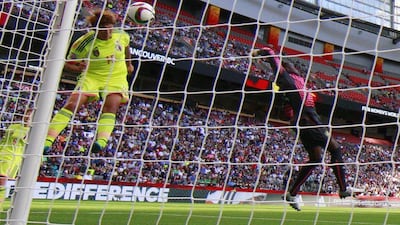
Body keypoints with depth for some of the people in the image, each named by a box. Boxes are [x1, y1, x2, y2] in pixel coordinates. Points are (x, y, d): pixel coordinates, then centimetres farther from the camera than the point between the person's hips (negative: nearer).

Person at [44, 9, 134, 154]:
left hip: (116, 77, 2)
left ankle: (101, 141, -43)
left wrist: (129, 64, 31)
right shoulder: (84, 43, -15)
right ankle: (48, 140, -20)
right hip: (91, 76, -1)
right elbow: (68, 64, -8)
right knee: (71, 105, -18)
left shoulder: (121, 35, -5)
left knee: (111, 106, -26)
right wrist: (78, 68, -29)